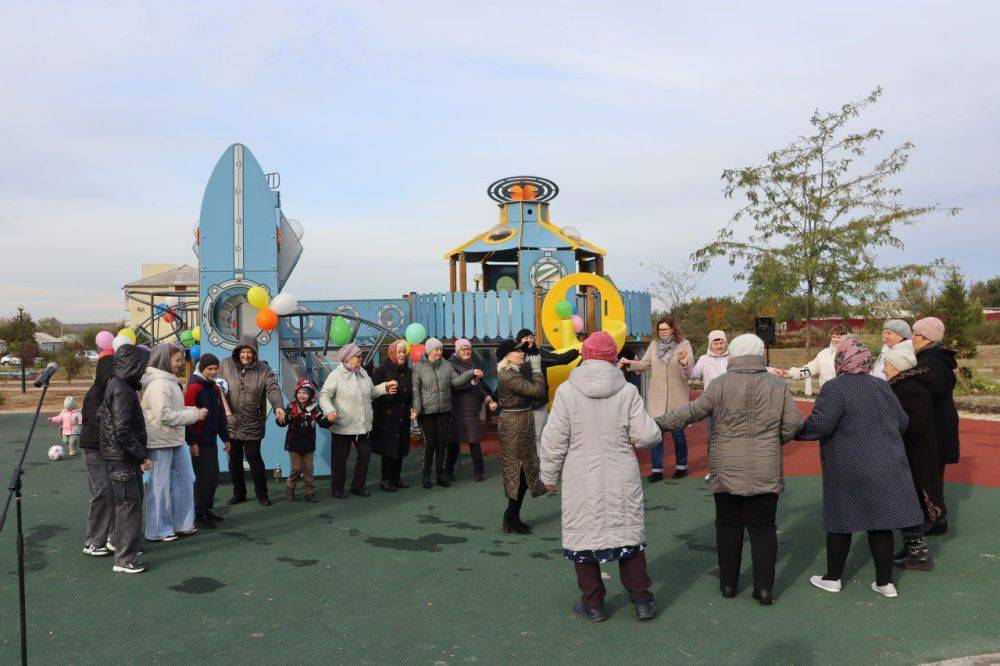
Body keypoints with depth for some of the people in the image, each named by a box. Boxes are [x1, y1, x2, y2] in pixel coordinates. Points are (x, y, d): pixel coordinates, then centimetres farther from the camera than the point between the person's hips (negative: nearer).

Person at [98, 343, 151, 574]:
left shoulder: (115, 386, 12)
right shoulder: (122, 391, -19)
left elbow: (100, 415, 21)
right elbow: (122, 431, -24)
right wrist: (142, 455, -20)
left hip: (125, 457, 10)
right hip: (121, 457, -10)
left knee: (133, 501, 19)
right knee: (129, 505, -6)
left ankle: (125, 547, 31)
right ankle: (124, 559, -1)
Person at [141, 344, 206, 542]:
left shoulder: (170, 381, 13)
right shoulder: (158, 384, -18)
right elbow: (165, 415, -24)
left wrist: (194, 410, 2)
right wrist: (194, 415, -17)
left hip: (176, 441, 10)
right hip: (161, 443, -10)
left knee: (185, 479, 15)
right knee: (160, 485, 1)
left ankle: (181, 524, 26)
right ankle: (158, 530, 13)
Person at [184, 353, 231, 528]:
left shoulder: (215, 388, 13)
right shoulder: (194, 388, -12)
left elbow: (221, 414, 18)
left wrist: (225, 437, 17)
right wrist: (191, 442, -19)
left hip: (212, 441, 8)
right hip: (199, 442, -8)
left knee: (213, 477, 12)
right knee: (203, 478, -4)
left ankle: (208, 511, 25)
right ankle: (198, 516, 5)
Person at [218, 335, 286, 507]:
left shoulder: (264, 370, -4)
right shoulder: (226, 365, 1)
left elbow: (273, 389, -15)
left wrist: (278, 406, -33)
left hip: (253, 425, -3)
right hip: (231, 423, 3)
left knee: (254, 458, 0)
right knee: (234, 459, 13)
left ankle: (262, 494, 17)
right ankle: (239, 493, 29)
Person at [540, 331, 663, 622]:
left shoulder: (567, 391, -9)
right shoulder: (627, 391, -5)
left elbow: (553, 440, -7)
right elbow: (647, 436, -6)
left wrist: (549, 475, 5)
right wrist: (657, 432, 18)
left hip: (581, 482, -2)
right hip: (621, 481, 2)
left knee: (584, 536, 11)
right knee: (628, 533, 15)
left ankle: (593, 603, 20)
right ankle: (642, 600, 22)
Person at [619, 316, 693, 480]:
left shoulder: (684, 345, -4)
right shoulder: (654, 345, 6)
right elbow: (644, 364, 4)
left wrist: (684, 362, -35)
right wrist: (630, 363, -13)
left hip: (676, 397, -3)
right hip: (656, 397, 3)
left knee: (677, 432, 6)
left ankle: (681, 466, 26)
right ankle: (657, 469, 12)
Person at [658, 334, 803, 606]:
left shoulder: (720, 384, -6)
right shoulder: (778, 385, 2)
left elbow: (694, 411, -9)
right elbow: (793, 424, 2)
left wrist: (660, 422, -1)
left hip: (727, 471, -1)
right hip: (766, 473, 1)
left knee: (728, 526, 11)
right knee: (763, 528, 9)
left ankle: (728, 583, 19)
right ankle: (765, 588, 10)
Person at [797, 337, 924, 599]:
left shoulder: (835, 388, -15)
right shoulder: (881, 386, 6)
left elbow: (819, 425, -22)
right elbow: (902, 422, 12)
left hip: (850, 471, -5)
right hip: (886, 467, 6)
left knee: (840, 521, 8)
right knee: (880, 523, 11)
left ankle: (833, 578, 19)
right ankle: (885, 582, 18)